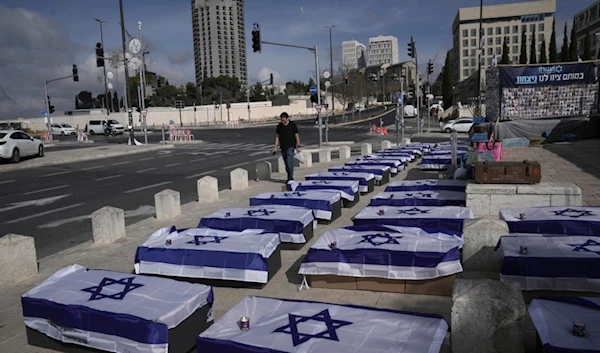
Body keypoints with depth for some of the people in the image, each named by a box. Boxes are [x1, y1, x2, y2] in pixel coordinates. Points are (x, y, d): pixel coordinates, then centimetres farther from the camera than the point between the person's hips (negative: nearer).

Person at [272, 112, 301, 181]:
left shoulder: (293, 125, -4)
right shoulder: (279, 126, 6)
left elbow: (296, 136, -2)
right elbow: (277, 136, 10)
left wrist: (298, 146, -6)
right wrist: (275, 147, 4)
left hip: (291, 146, -4)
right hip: (283, 147, 4)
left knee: (289, 162, -14)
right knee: (286, 163, 9)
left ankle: (290, 178, -10)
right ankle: (290, 177, 20)